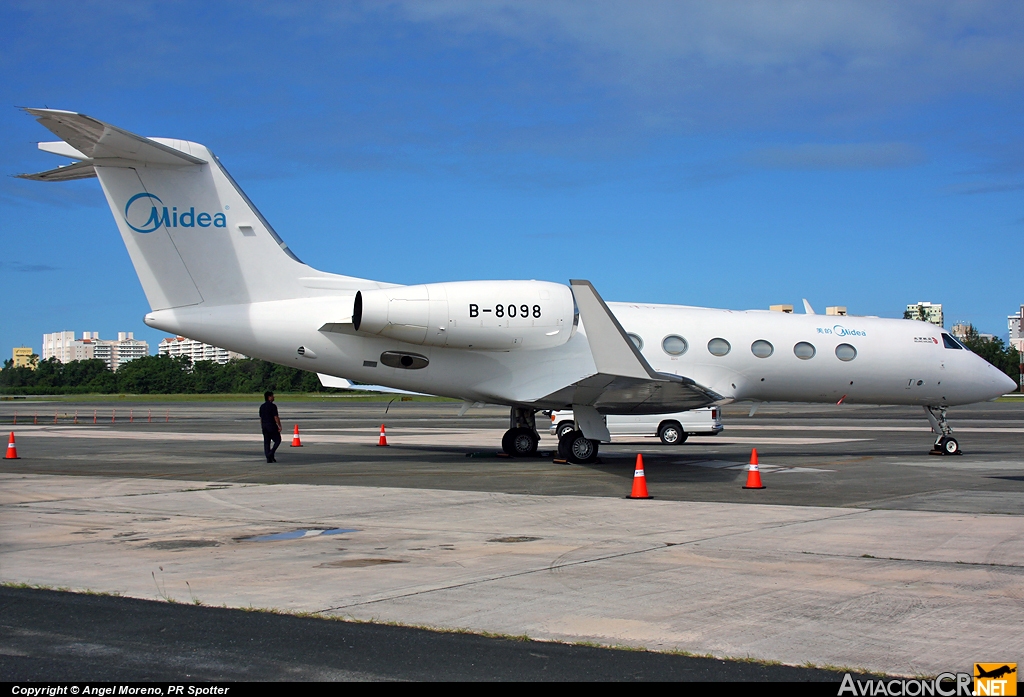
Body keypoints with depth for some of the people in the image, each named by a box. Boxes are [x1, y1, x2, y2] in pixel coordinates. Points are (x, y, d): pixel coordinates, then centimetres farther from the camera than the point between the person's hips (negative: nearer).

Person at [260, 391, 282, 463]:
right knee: (277, 440, 4)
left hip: (264, 426, 7)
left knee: (266, 442, 6)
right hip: (272, 426, -7)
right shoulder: (273, 406, -11)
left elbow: (261, 418, 14)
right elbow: (276, 417, -15)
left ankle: (268, 458, 3)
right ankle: (271, 453, -11)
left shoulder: (262, 407, 11)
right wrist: (279, 426, -10)